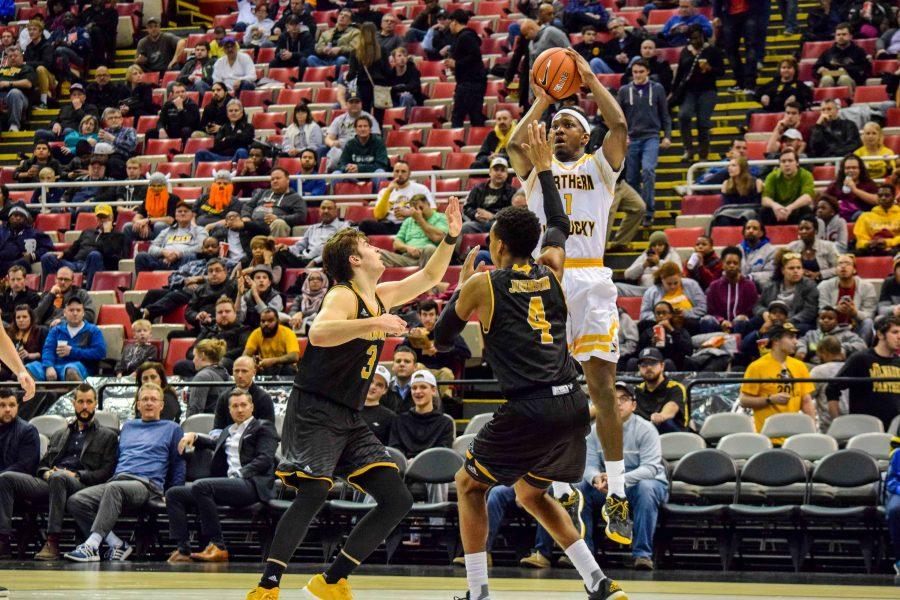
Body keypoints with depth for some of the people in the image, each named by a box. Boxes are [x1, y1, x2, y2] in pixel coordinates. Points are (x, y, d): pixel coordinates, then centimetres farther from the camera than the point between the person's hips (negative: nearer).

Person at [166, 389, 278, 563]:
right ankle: (183, 550, -17)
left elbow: (264, 459, -4)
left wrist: (239, 474, -16)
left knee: (201, 485, -32)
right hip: (228, 484, 8)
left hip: (250, 484, -8)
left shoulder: (263, 427, 9)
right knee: (173, 494, -4)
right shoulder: (228, 432, 31)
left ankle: (218, 547, -29)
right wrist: (193, 436, 20)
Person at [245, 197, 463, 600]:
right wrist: (372, 324, -39)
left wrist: (451, 238, 17)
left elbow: (429, 277, 28)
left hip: (350, 418, 9)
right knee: (313, 493, -25)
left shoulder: (379, 298, 14)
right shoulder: (344, 296, -12)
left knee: (397, 500, 1)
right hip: (314, 411, -9)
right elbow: (318, 333, -33)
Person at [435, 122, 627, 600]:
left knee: (470, 485, 17)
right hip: (571, 404, 6)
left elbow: (441, 339, 15)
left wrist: (461, 288, 28)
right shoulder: (551, 271, 12)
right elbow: (558, 225, 34)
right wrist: (545, 169, 39)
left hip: (528, 409, -6)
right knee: (530, 493, 25)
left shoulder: (481, 286, 0)